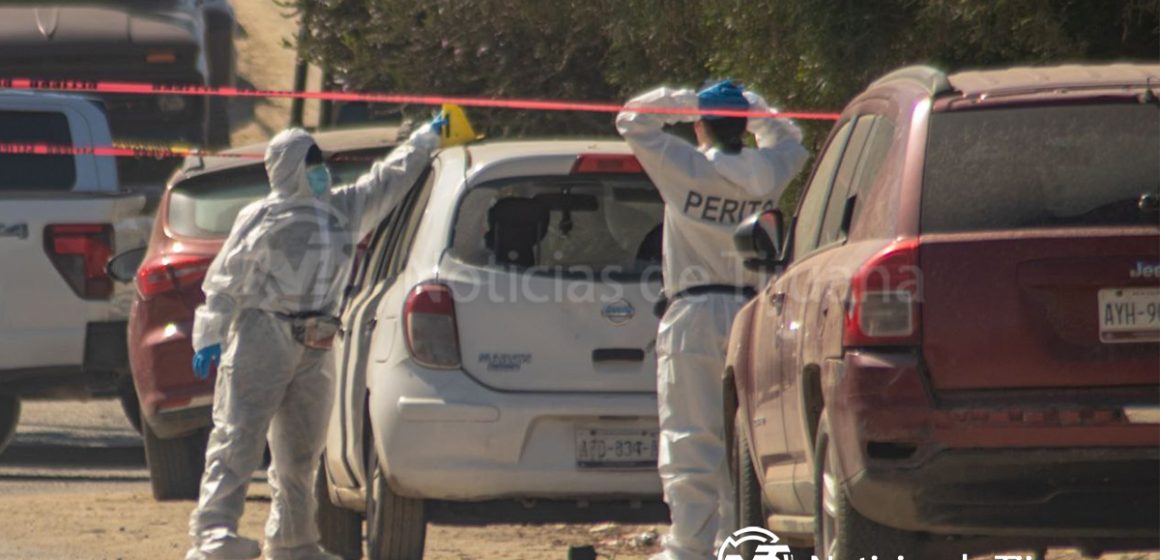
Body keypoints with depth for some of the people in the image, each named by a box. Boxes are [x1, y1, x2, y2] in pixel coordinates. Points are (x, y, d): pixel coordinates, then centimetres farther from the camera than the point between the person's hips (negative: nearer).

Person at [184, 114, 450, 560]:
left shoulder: (347, 208, 16)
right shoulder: (261, 218, -2)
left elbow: (391, 177, 30)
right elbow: (225, 281, -2)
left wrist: (429, 137, 38)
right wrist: (209, 337, -7)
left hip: (315, 348, 6)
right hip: (261, 339, -6)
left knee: (301, 452, 11)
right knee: (237, 439, -14)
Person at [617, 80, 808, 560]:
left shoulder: (688, 168, -8)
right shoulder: (766, 172, 4)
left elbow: (633, 120, 3)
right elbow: (789, 141, 27)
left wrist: (686, 101, 9)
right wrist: (753, 107, 22)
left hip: (694, 318, -4)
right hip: (750, 318, 4)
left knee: (689, 442, -4)